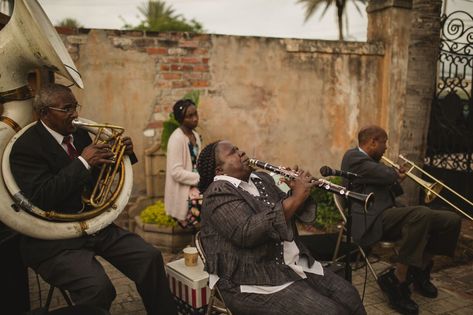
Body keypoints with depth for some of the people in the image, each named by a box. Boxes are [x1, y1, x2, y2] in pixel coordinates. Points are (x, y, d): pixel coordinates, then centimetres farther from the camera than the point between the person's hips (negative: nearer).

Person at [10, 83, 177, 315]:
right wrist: (82, 162, -26)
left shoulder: (79, 134, 7)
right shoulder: (26, 147, -13)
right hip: (53, 239, -6)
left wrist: (123, 153, -2)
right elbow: (40, 199, -24)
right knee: (97, 288, -29)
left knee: (150, 258, -9)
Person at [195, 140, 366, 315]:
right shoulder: (219, 193, -13)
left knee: (349, 296, -1)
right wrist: (295, 198, -25)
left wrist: (300, 192, -5)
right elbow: (246, 233, -28)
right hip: (254, 280, -8)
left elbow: (297, 212, 17)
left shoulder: (262, 179, 12)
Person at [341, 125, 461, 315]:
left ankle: (420, 269, 11)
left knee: (451, 220, -2)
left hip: (389, 213, 10)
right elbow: (386, 175, -19)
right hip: (373, 219, -9)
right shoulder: (353, 156, -5)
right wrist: (396, 175, 4)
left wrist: (397, 178, 11)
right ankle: (397, 280, -24)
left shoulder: (371, 161, 25)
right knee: (420, 214, -35)